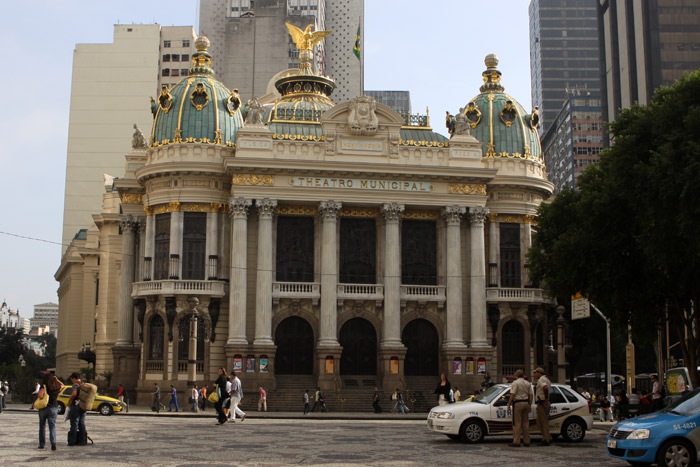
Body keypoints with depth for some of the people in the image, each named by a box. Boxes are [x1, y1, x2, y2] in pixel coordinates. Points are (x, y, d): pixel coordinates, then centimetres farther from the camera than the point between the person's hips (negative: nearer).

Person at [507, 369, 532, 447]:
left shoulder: (515, 383, -7)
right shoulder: (527, 383, 13)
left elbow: (512, 395, -14)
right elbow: (530, 395, 11)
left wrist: (509, 404, -8)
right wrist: (529, 405, 15)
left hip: (518, 403, -6)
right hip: (526, 403, 6)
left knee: (517, 423, -5)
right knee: (525, 423, 10)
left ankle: (516, 442, -8)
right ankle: (526, 442, 12)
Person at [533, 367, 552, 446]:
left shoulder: (541, 380, -14)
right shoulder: (546, 379, 17)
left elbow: (545, 387, -33)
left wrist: (546, 398, -22)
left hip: (542, 403, -10)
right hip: (542, 404, 10)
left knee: (544, 422, -5)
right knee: (539, 422, 14)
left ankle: (546, 440, -2)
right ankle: (548, 438, 17)